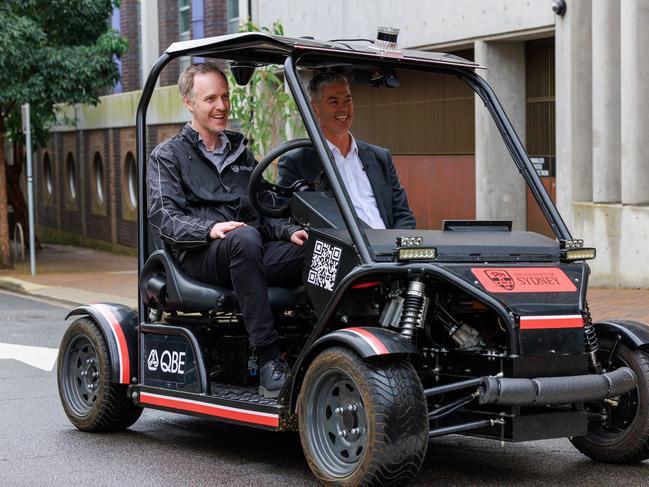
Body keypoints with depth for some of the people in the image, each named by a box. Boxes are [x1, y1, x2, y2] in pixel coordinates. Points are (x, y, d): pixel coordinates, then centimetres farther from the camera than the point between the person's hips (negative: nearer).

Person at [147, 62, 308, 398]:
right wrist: (210, 229, -23)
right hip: (198, 257, -5)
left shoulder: (241, 152, 28)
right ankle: (268, 358, -40)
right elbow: (164, 217, -4)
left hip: (252, 255, 5)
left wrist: (290, 231, 1)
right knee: (244, 238, -40)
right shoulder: (168, 155, 11)